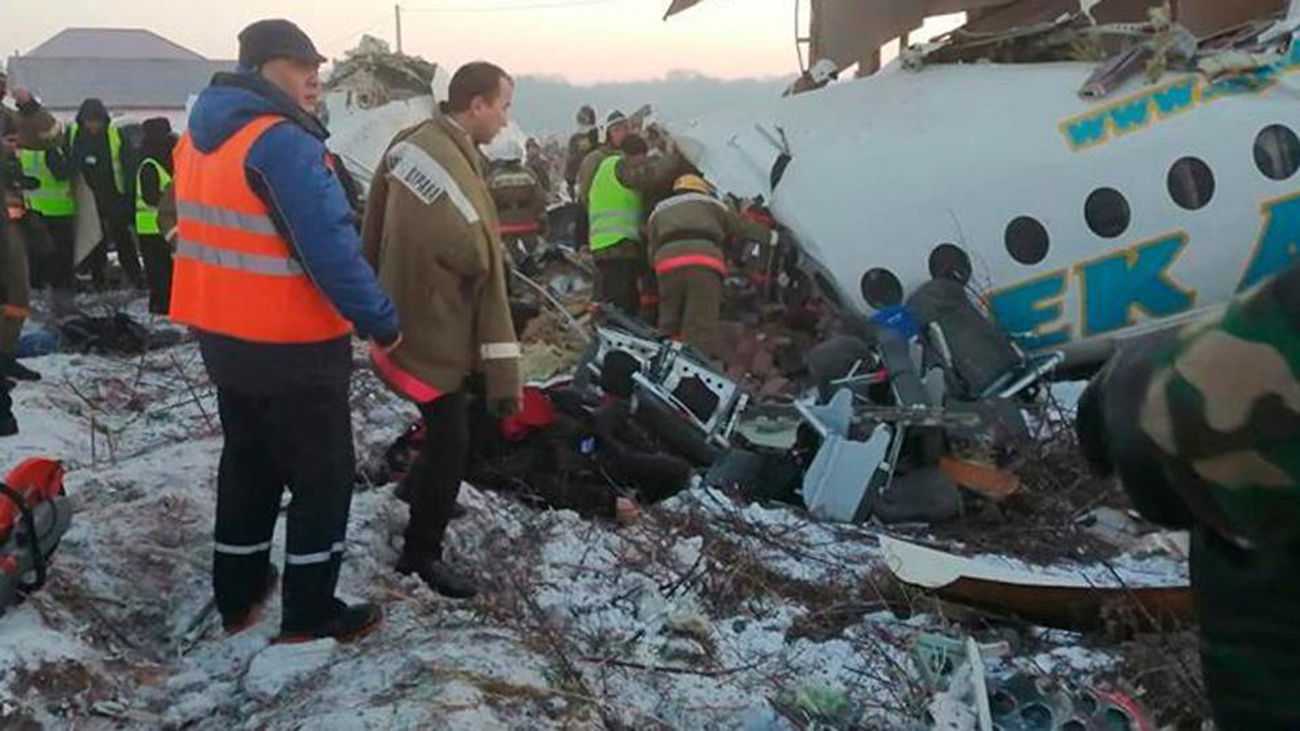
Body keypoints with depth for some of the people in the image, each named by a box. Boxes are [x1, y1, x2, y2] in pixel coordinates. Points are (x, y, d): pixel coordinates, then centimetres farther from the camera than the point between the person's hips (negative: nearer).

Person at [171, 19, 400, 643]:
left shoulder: (201, 135, 9)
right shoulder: (283, 143, -21)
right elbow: (331, 250, -26)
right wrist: (382, 322, -17)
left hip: (223, 334, 9)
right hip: (292, 348, -9)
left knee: (249, 464, 22)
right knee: (324, 477, 5)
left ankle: (237, 596, 33)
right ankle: (310, 617, 13)